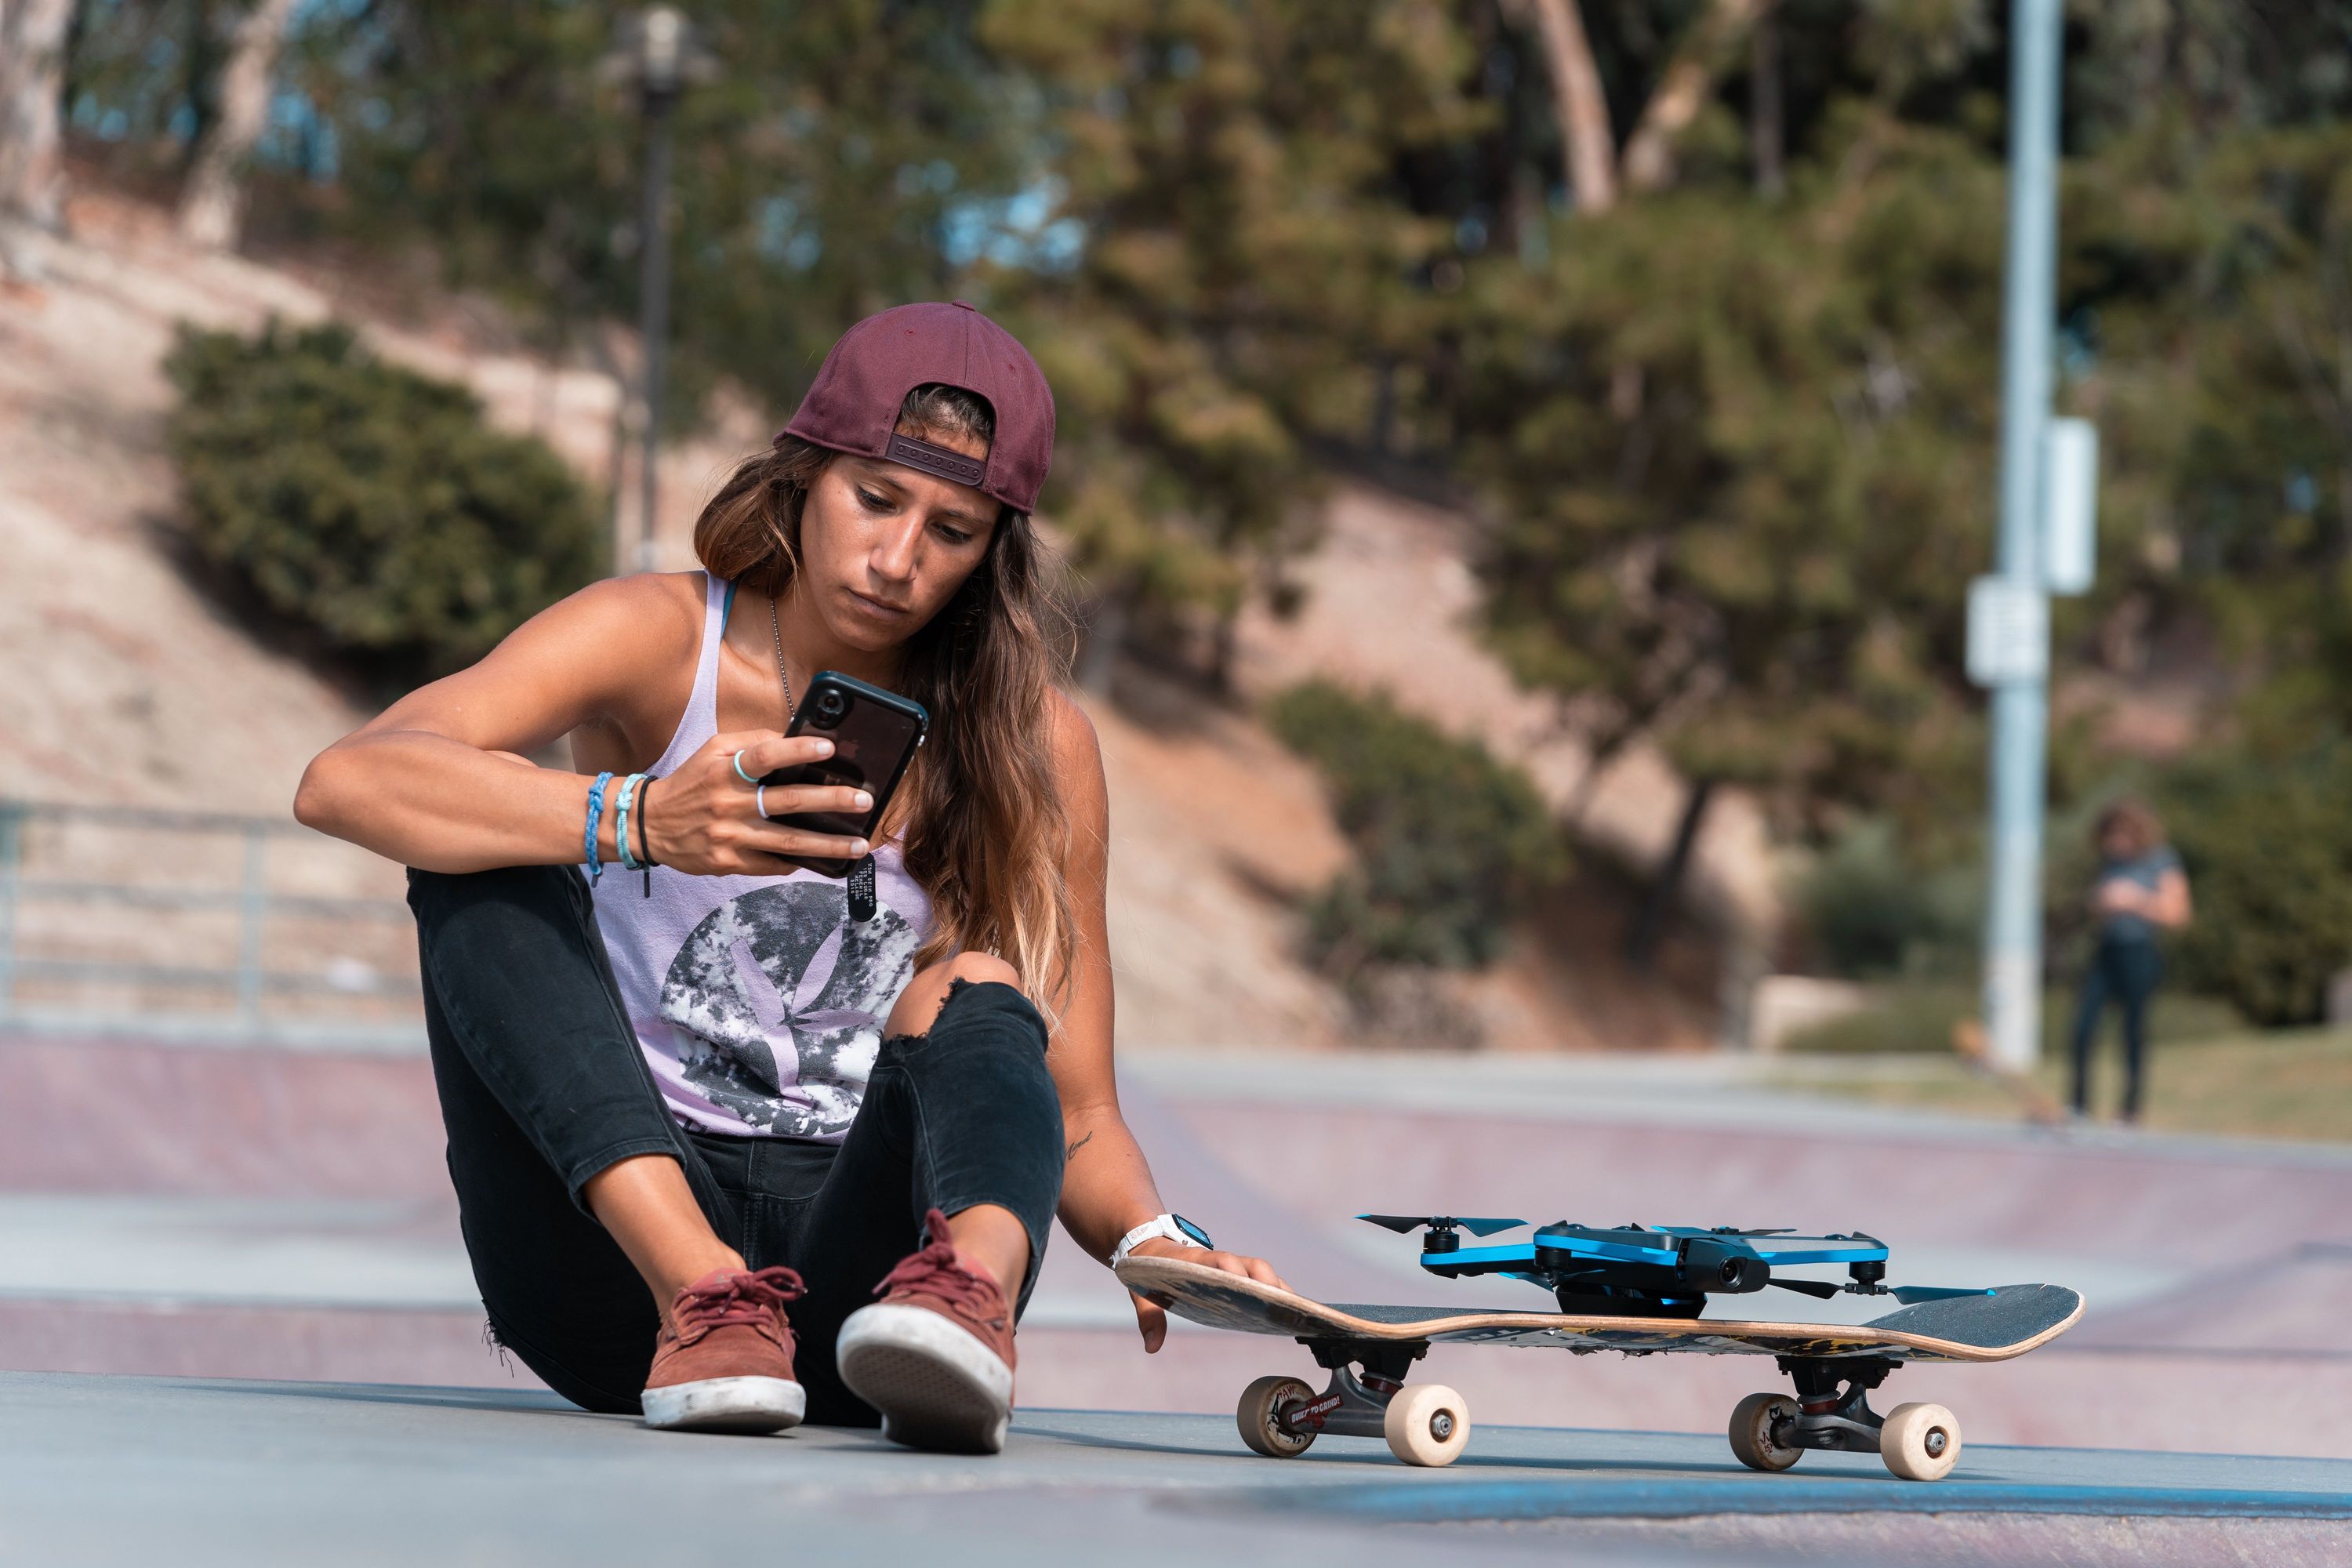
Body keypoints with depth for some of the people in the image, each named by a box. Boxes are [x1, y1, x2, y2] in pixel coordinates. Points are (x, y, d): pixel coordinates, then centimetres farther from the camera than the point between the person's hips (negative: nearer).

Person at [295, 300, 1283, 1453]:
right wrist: (637, 823, -38)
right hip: (615, 1238, -1)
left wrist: (1152, 1240, -19)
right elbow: (343, 781, -20)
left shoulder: (1034, 747, 4)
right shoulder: (659, 642, -2)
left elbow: (1079, 1117, 6)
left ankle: (973, 1284, -58)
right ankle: (699, 1283, -39)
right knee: (484, 857, -21)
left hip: (858, 1241, 1)